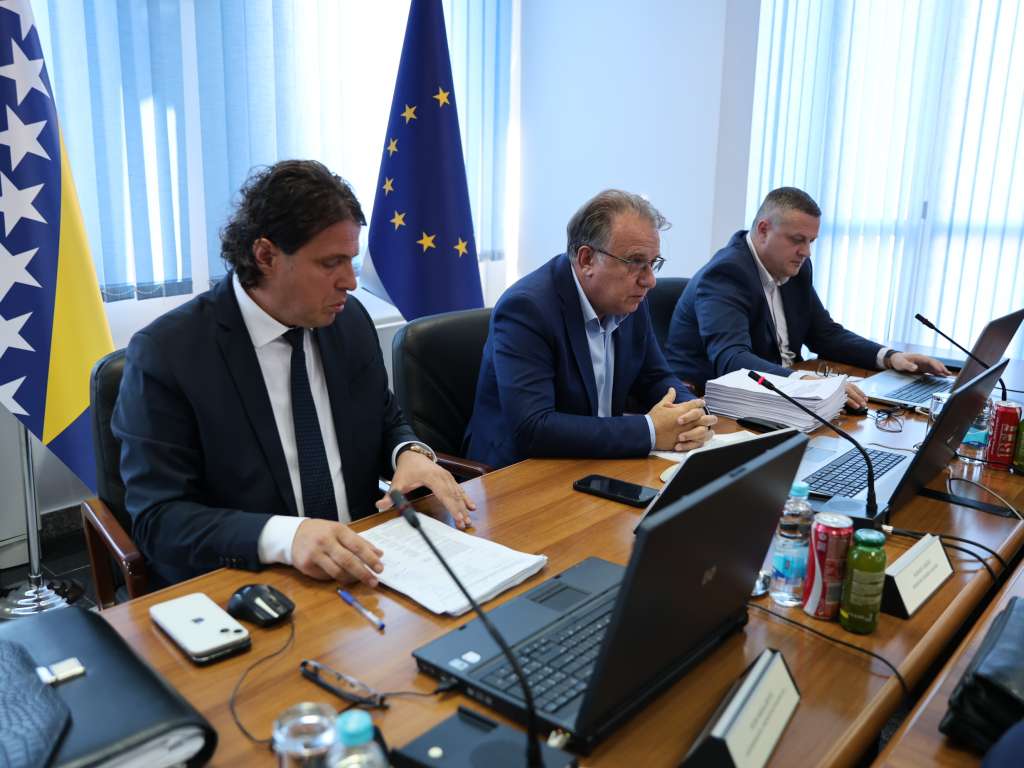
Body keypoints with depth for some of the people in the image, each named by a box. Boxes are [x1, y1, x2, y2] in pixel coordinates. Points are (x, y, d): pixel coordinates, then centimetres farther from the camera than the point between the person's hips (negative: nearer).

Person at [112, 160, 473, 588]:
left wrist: (410, 453, -8)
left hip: (360, 569, 4)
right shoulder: (164, 353, -12)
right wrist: (284, 536, -32)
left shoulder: (351, 320, 3)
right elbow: (158, 519, -15)